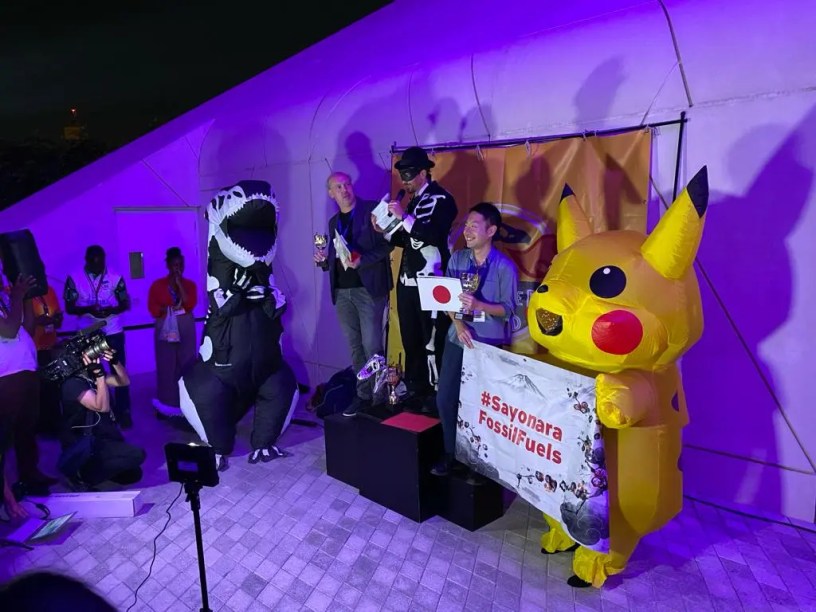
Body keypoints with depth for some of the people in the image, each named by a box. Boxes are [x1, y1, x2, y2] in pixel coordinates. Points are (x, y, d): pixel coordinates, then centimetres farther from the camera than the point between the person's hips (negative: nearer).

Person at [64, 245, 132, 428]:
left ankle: (123, 412, 12)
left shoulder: (115, 278, -4)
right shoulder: (74, 279, -4)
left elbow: (126, 303, -1)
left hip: (113, 332, 0)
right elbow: (69, 308, -5)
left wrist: (112, 310, -22)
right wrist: (88, 310, -24)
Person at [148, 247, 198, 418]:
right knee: (166, 367, 1)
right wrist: (174, 308, -13)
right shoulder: (157, 285, 3)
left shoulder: (190, 284, 6)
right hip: (165, 331, -1)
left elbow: (190, 304, -11)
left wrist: (179, 283, -11)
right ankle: (166, 404, 10)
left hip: (186, 331, 1)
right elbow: (153, 309, -3)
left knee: (186, 366, 2)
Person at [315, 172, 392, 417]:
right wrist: (324, 260, -1)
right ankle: (363, 395, 19)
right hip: (342, 291, 6)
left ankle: (379, 396, 5)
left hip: (368, 289, -6)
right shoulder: (334, 222, 16)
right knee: (355, 347, 10)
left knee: (371, 345, -7)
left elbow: (387, 244, -8)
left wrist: (362, 260, -20)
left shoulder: (372, 210, -2)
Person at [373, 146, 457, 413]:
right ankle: (415, 391, 23)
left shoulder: (441, 199, -5)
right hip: (407, 281, 8)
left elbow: (432, 236, -19)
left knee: (433, 342, -5)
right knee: (411, 341, 12)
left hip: (430, 283, -8)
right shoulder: (413, 200, 17)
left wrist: (404, 216, -19)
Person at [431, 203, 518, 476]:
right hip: (458, 339, 4)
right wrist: (458, 324, -13)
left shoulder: (505, 267, -11)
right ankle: (451, 452, 24)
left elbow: (508, 309, -11)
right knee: (445, 398, 4)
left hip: (490, 344, -4)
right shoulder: (457, 258, 2)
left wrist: (478, 305, -27)